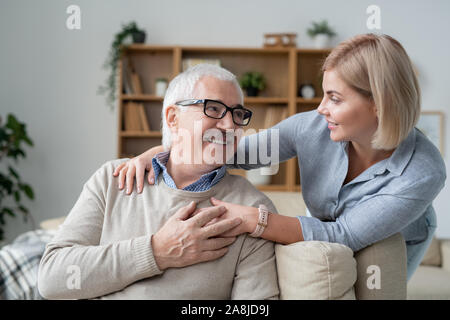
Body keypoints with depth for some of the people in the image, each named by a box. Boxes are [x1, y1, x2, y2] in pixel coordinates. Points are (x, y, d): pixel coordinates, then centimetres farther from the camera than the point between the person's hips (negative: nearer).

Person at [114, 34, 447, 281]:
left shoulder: (425, 172, -36)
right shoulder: (312, 128, -27)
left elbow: (345, 236, -38)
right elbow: (236, 149, -21)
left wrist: (251, 219, -48)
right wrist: (155, 153, -34)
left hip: (394, 245, -2)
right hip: (326, 226, 3)